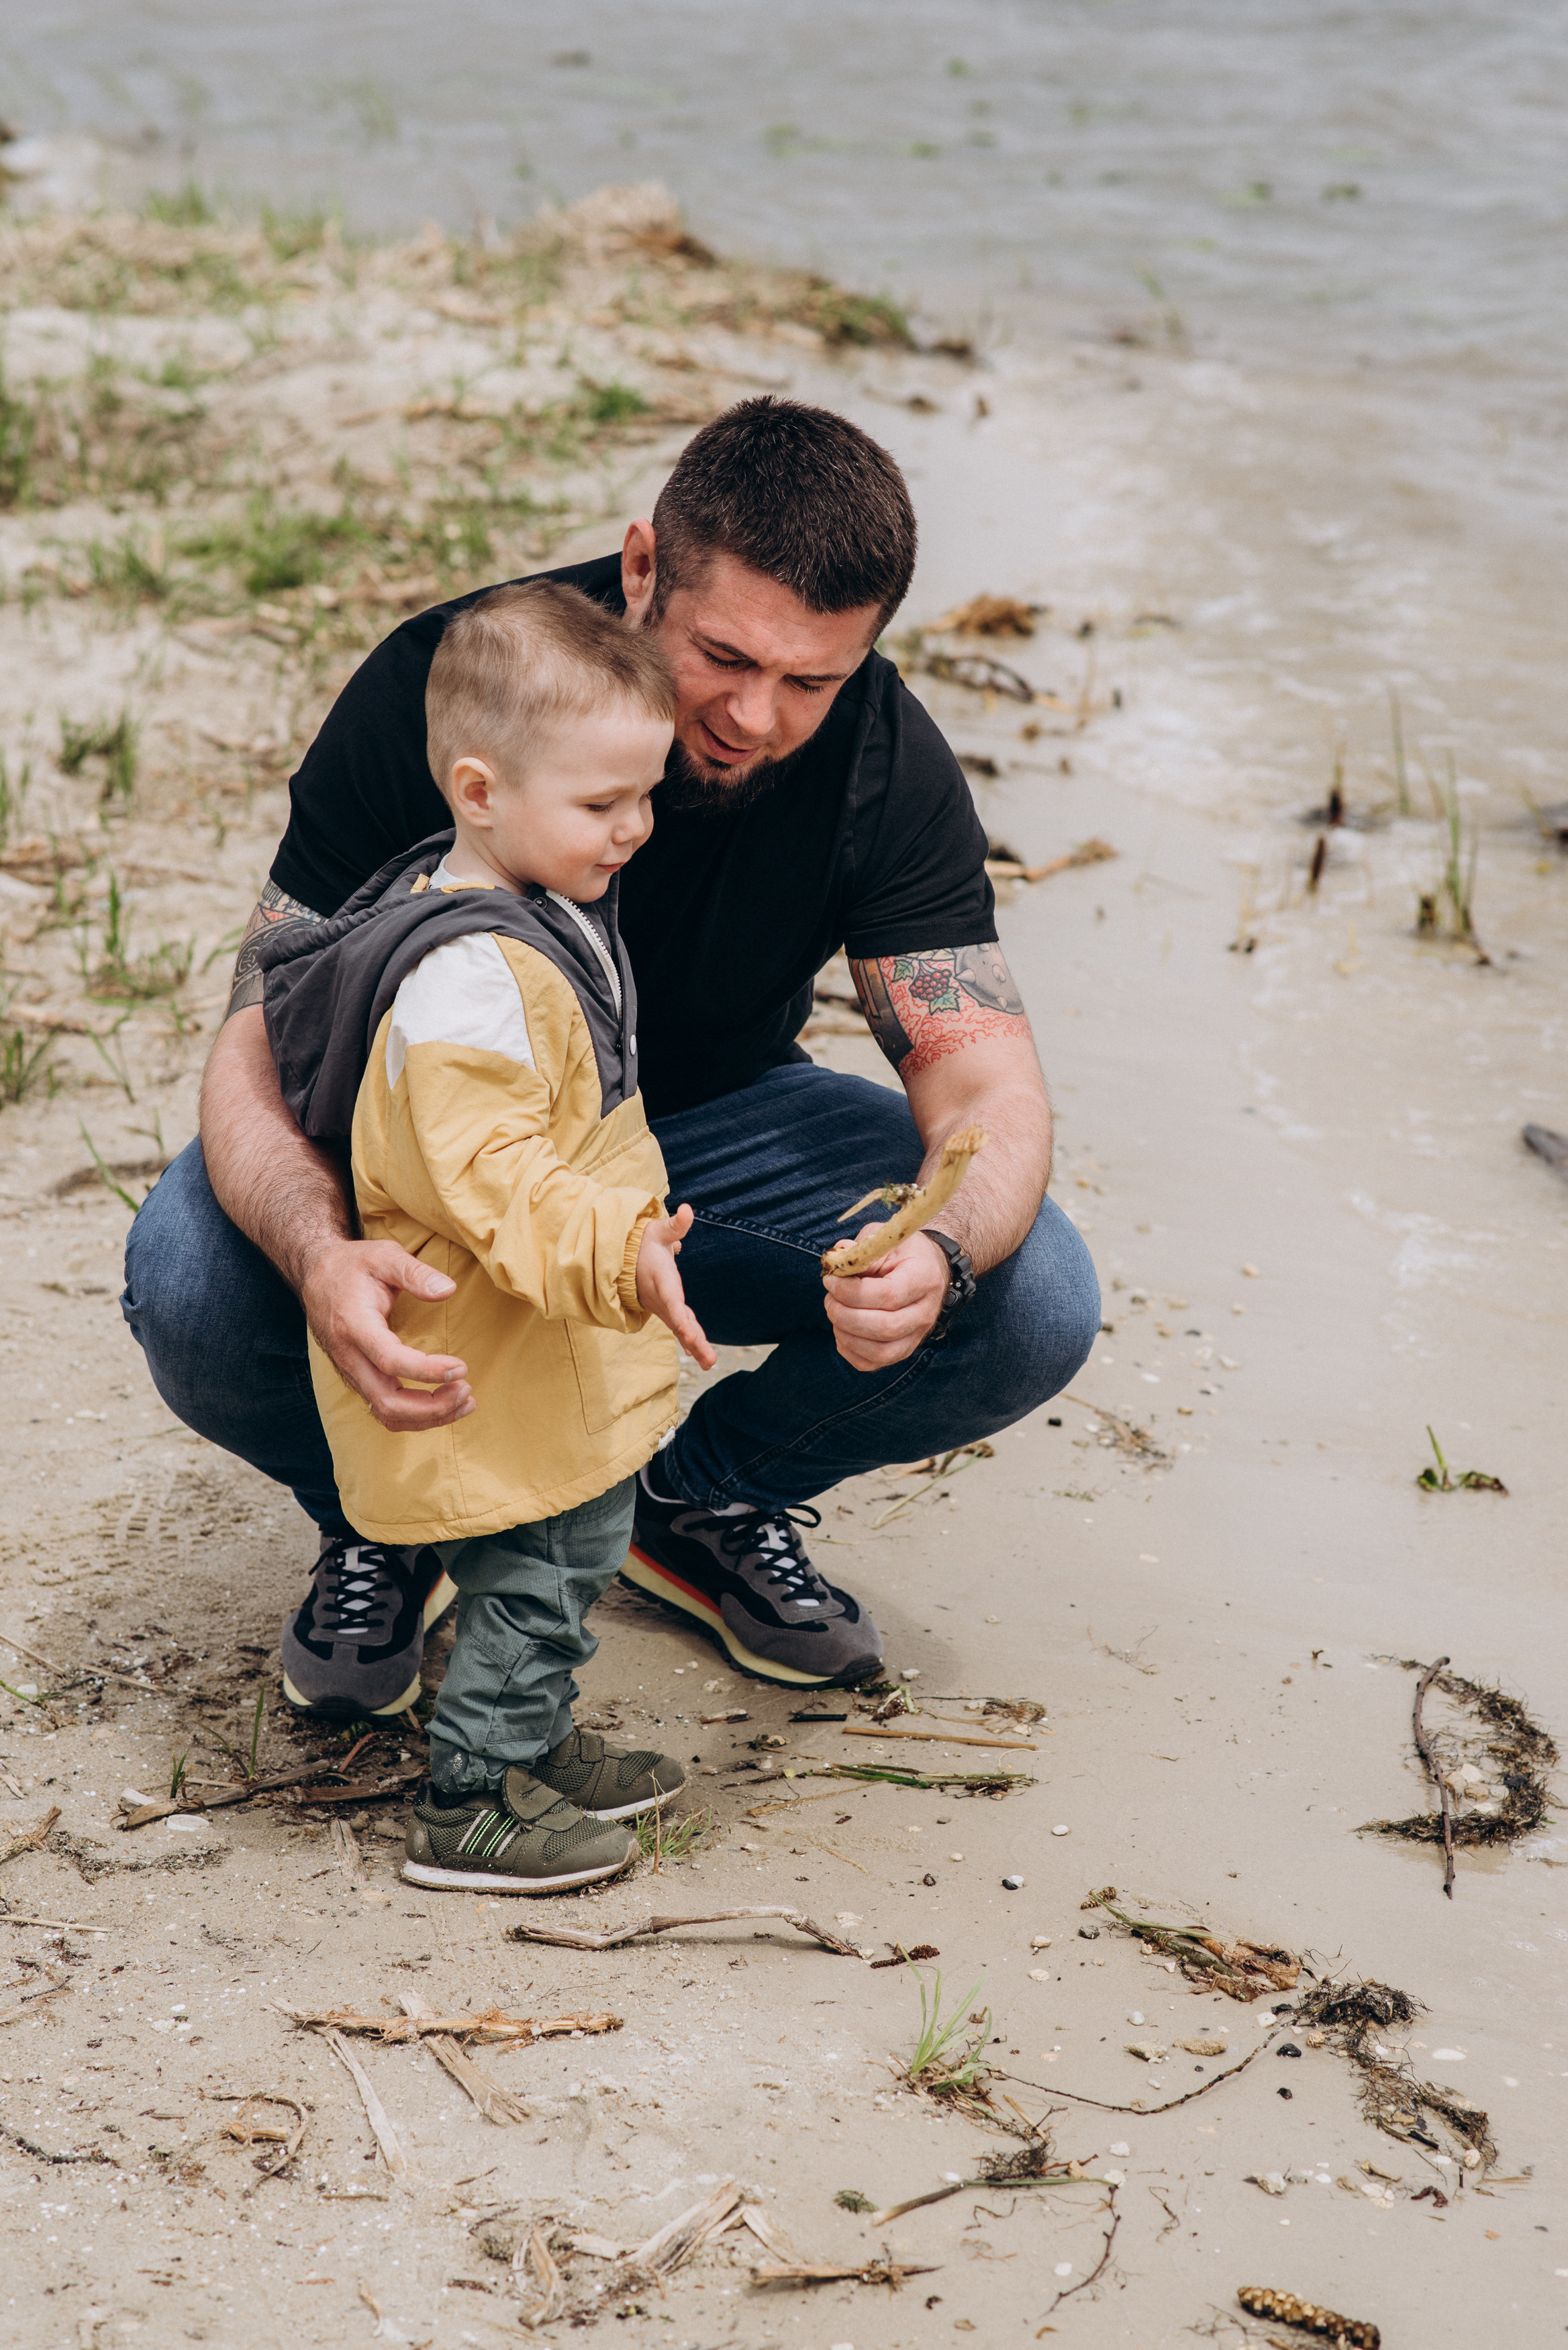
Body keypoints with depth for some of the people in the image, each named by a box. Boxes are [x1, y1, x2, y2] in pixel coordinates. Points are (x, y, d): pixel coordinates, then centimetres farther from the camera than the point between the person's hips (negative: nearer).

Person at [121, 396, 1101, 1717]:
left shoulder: (881, 758, -21)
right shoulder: (439, 686, -28)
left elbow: (987, 1079, -22)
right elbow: (263, 1042, -29)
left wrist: (941, 1252, -47)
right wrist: (321, 1258, -52)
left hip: (712, 1117, 2)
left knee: (1035, 1303, -23)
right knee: (191, 1286, -33)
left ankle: (708, 1495, 7)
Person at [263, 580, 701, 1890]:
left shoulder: (539, 915, 7)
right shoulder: (466, 975, -29)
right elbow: (486, 1176, -33)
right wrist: (613, 1252, -41)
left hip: (554, 1345, 10)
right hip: (489, 1364, -10)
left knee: (567, 1553, 21)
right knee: (539, 1569, 0)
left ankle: (532, 1743, 38)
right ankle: (474, 1805, 14)